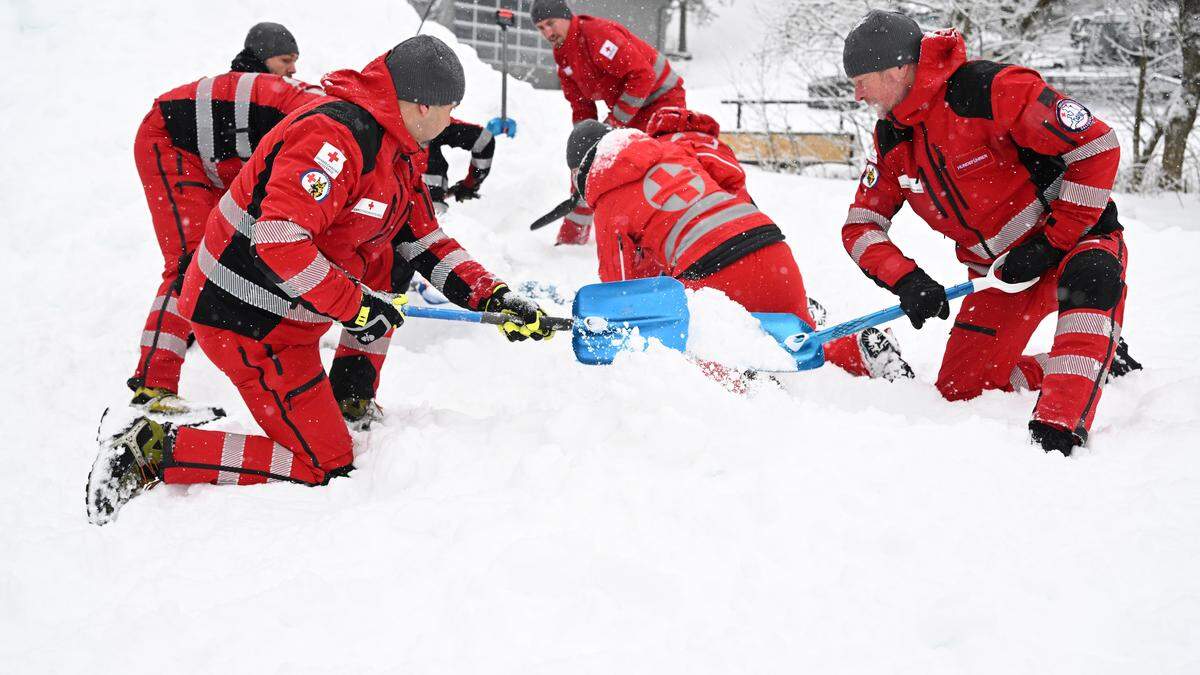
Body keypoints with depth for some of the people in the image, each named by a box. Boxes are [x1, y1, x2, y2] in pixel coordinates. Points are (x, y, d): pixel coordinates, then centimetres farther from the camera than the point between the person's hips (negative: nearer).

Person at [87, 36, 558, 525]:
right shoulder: (335, 136, -25)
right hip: (248, 321, -10)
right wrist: (355, 306, -25)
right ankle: (155, 451, -5)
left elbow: (426, 241, 13)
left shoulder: (396, 151, 8)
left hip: (284, 306, 10)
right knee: (324, 465, -5)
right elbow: (279, 239, -33)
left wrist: (495, 297, 2)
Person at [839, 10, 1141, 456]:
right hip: (1000, 271, 7)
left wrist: (1053, 243, -22)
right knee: (959, 391, 2)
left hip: (1080, 238, -7)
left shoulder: (992, 89, -25)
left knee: (1090, 278, -42)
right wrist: (907, 280, -17)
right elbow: (861, 226, 2)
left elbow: (1097, 147, -25)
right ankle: (1102, 363, 20)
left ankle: (1059, 430, -46)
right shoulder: (891, 139, -2)